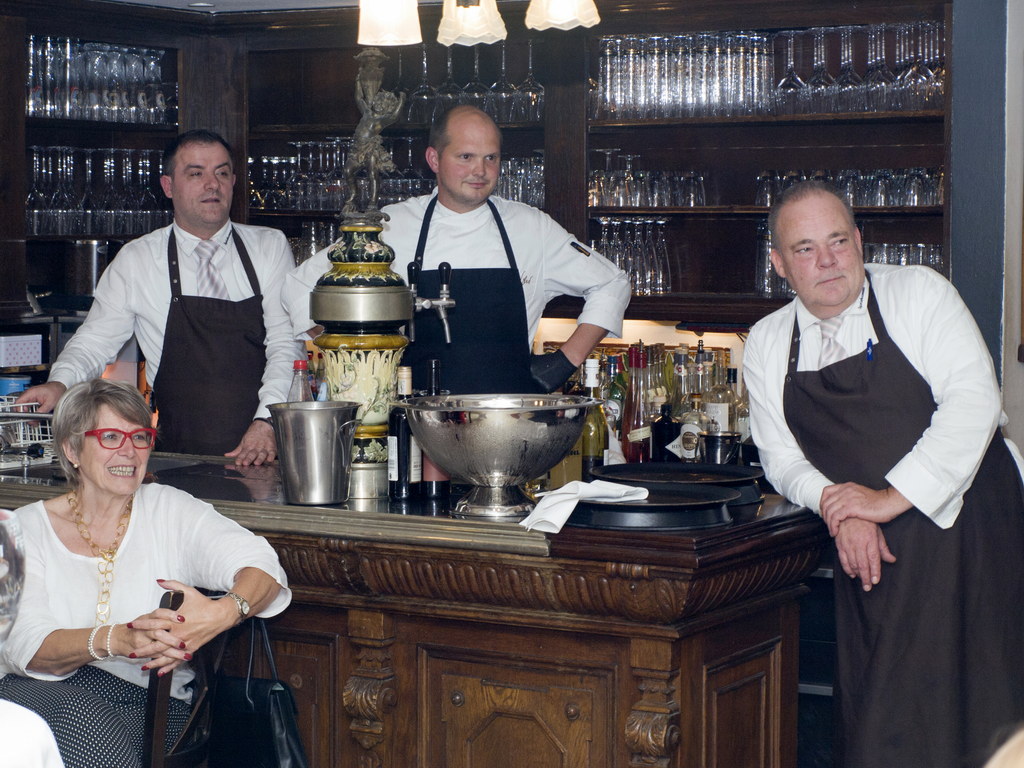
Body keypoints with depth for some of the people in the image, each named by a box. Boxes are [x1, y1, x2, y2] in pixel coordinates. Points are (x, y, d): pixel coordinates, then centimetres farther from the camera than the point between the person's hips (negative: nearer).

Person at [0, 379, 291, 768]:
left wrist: (222, 613, -33)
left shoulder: (169, 511, 9)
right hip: (43, 693, 0)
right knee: (83, 713, -35)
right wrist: (116, 639, -30)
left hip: (147, 703, 0)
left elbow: (261, 565, -7)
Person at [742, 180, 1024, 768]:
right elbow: (783, 459, 8)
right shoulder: (767, 345, 8)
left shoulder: (919, 293, -3)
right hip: (866, 548, 3)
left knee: (964, 708, -7)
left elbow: (973, 398, -13)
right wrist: (837, 504, -14)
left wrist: (890, 497, -18)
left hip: (964, 524, -3)